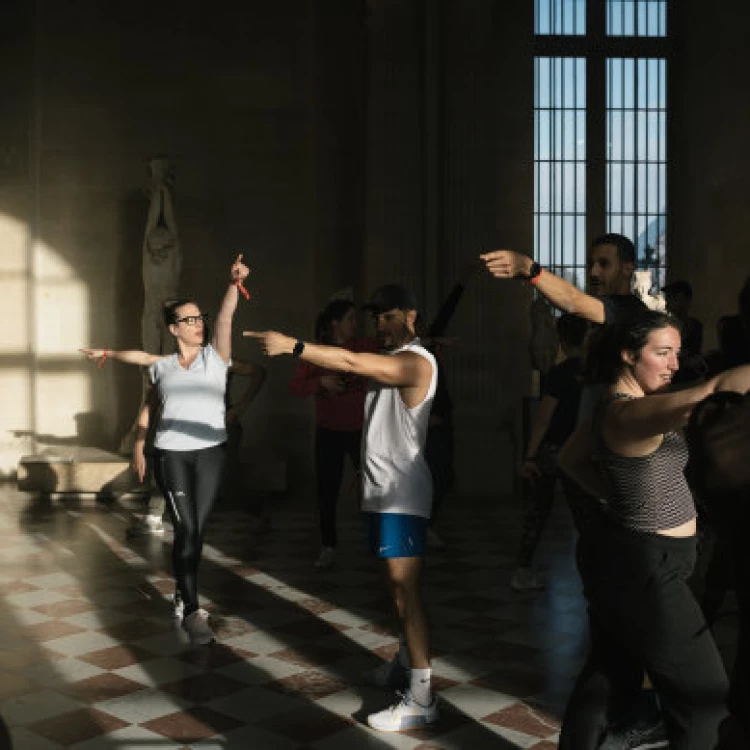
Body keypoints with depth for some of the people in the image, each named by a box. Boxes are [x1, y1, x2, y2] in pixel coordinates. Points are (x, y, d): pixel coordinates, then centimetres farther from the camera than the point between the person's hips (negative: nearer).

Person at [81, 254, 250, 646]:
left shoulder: (215, 356, 2)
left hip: (210, 452, 0)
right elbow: (149, 405, 24)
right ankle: (192, 611, -3)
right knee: (186, 529, -6)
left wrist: (235, 282, -29)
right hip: (170, 454, 0)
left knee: (196, 528, 5)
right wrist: (138, 445, 25)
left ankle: (182, 591, 28)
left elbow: (226, 316, -15)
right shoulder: (163, 366, 7)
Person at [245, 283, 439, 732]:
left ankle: (422, 699, -4)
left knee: (407, 592, -8)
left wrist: (292, 345, -30)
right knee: (399, 590, 16)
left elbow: (351, 363, -28)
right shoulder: (388, 361, 19)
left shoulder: (416, 362, -16)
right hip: (383, 491, 10)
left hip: (402, 496, -10)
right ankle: (409, 664, 28)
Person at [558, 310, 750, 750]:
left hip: (629, 559, 10)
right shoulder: (630, 414, -26)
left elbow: (571, 458, 22)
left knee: (609, 674, 22)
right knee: (705, 698, 3)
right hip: (647, 569, -10)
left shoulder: (611, 407, 5)